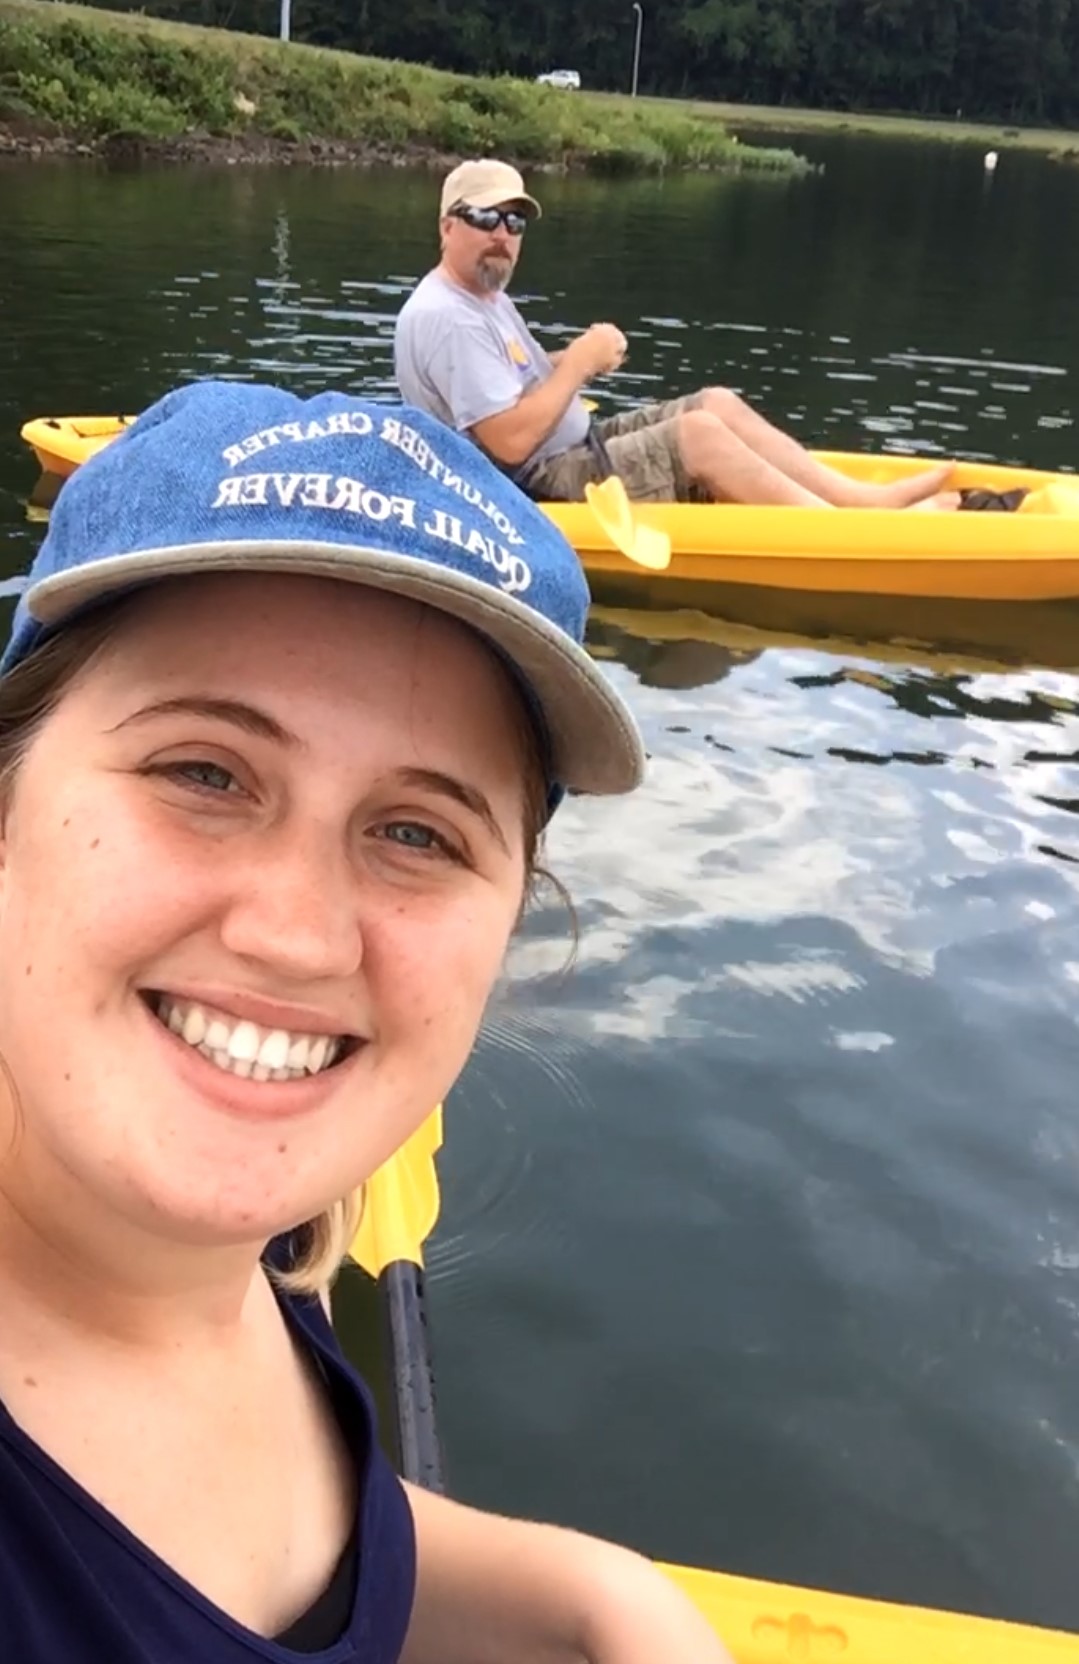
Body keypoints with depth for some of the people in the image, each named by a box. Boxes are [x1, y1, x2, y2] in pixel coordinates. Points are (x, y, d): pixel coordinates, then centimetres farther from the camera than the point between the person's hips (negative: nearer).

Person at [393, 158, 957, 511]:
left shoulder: (486, 296, 13)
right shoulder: (448, 318, -21)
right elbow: (511, 442, -28)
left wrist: (572, 359, 0)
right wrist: (580, 363, -18)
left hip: (569, 451, 11)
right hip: (536, 492, -11)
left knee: (717, 401, 4)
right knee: (700, 433, -19)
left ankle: (866, 498, 1)